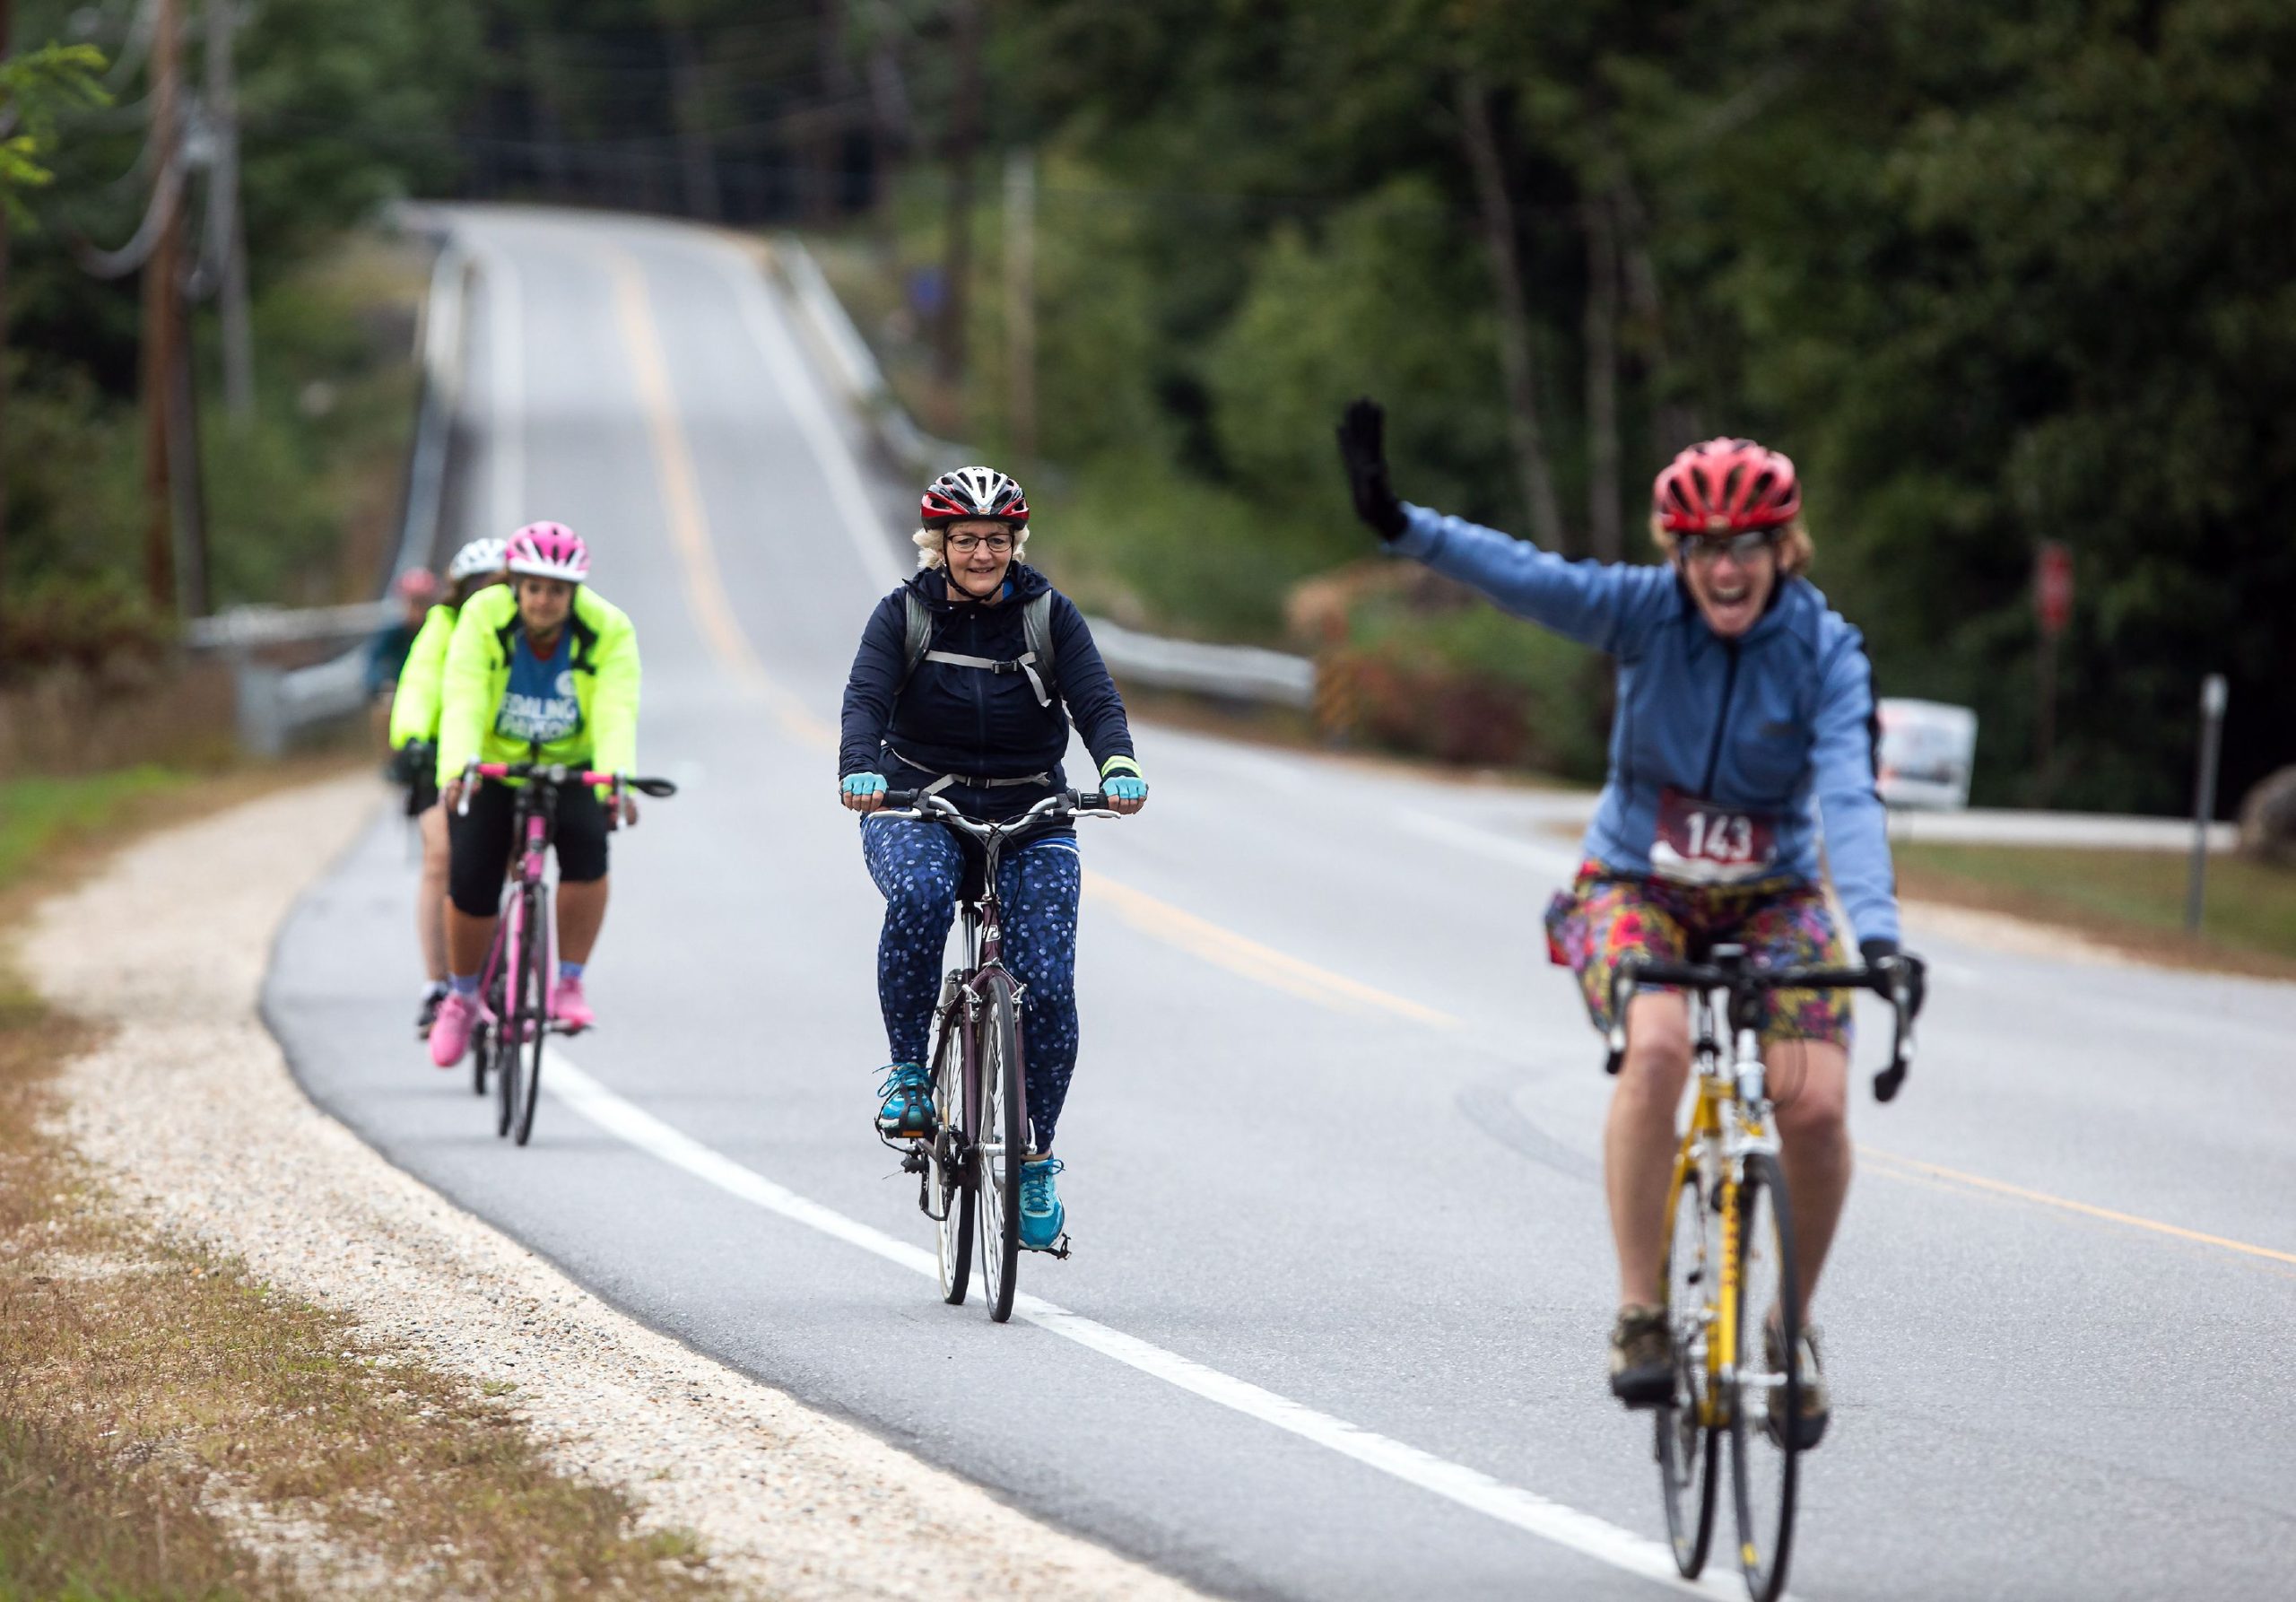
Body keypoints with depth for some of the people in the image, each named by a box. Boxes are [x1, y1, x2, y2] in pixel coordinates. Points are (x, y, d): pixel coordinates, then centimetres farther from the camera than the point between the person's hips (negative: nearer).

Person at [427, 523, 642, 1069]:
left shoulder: (608, 630, -21)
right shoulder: (483, 618, -21)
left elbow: (616, 713, -32)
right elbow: (462, 700, -32)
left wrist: (616, 779, -50)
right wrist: (456, 769, -50)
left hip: (572, 769, 0)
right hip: (491, 766, 0)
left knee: (587, 847, -28)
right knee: (471, 884, -11)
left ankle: (569, 984, -13)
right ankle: (461, 996, 17)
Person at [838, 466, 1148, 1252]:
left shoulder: (1048, 614, -2)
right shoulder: (904, 613, -4)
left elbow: (1097, 700, -13)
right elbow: (866, 698, -17)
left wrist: (1119, 768, -34)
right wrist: (859, 771, -39)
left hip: (1030, 818, 1)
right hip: (917, 807, -1)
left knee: (1047, 989, -10)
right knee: (919, 895, -36)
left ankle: (1035, 1162, 8)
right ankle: (908, 1072, -19)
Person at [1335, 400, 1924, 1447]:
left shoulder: (1826, 651, -15)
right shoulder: (1646, 611, -13)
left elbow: (1849, 795, -27)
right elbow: (1528, 578, -28)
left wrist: (1876, 931, -43)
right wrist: (1403, 527, -45)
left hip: (1771, 898, 1)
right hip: (1636, 885, -1)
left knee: (1815, 1103, -20)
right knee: (1657, 1047, -32)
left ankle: (1792, 1328, 6)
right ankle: (1640, 1316, -22)